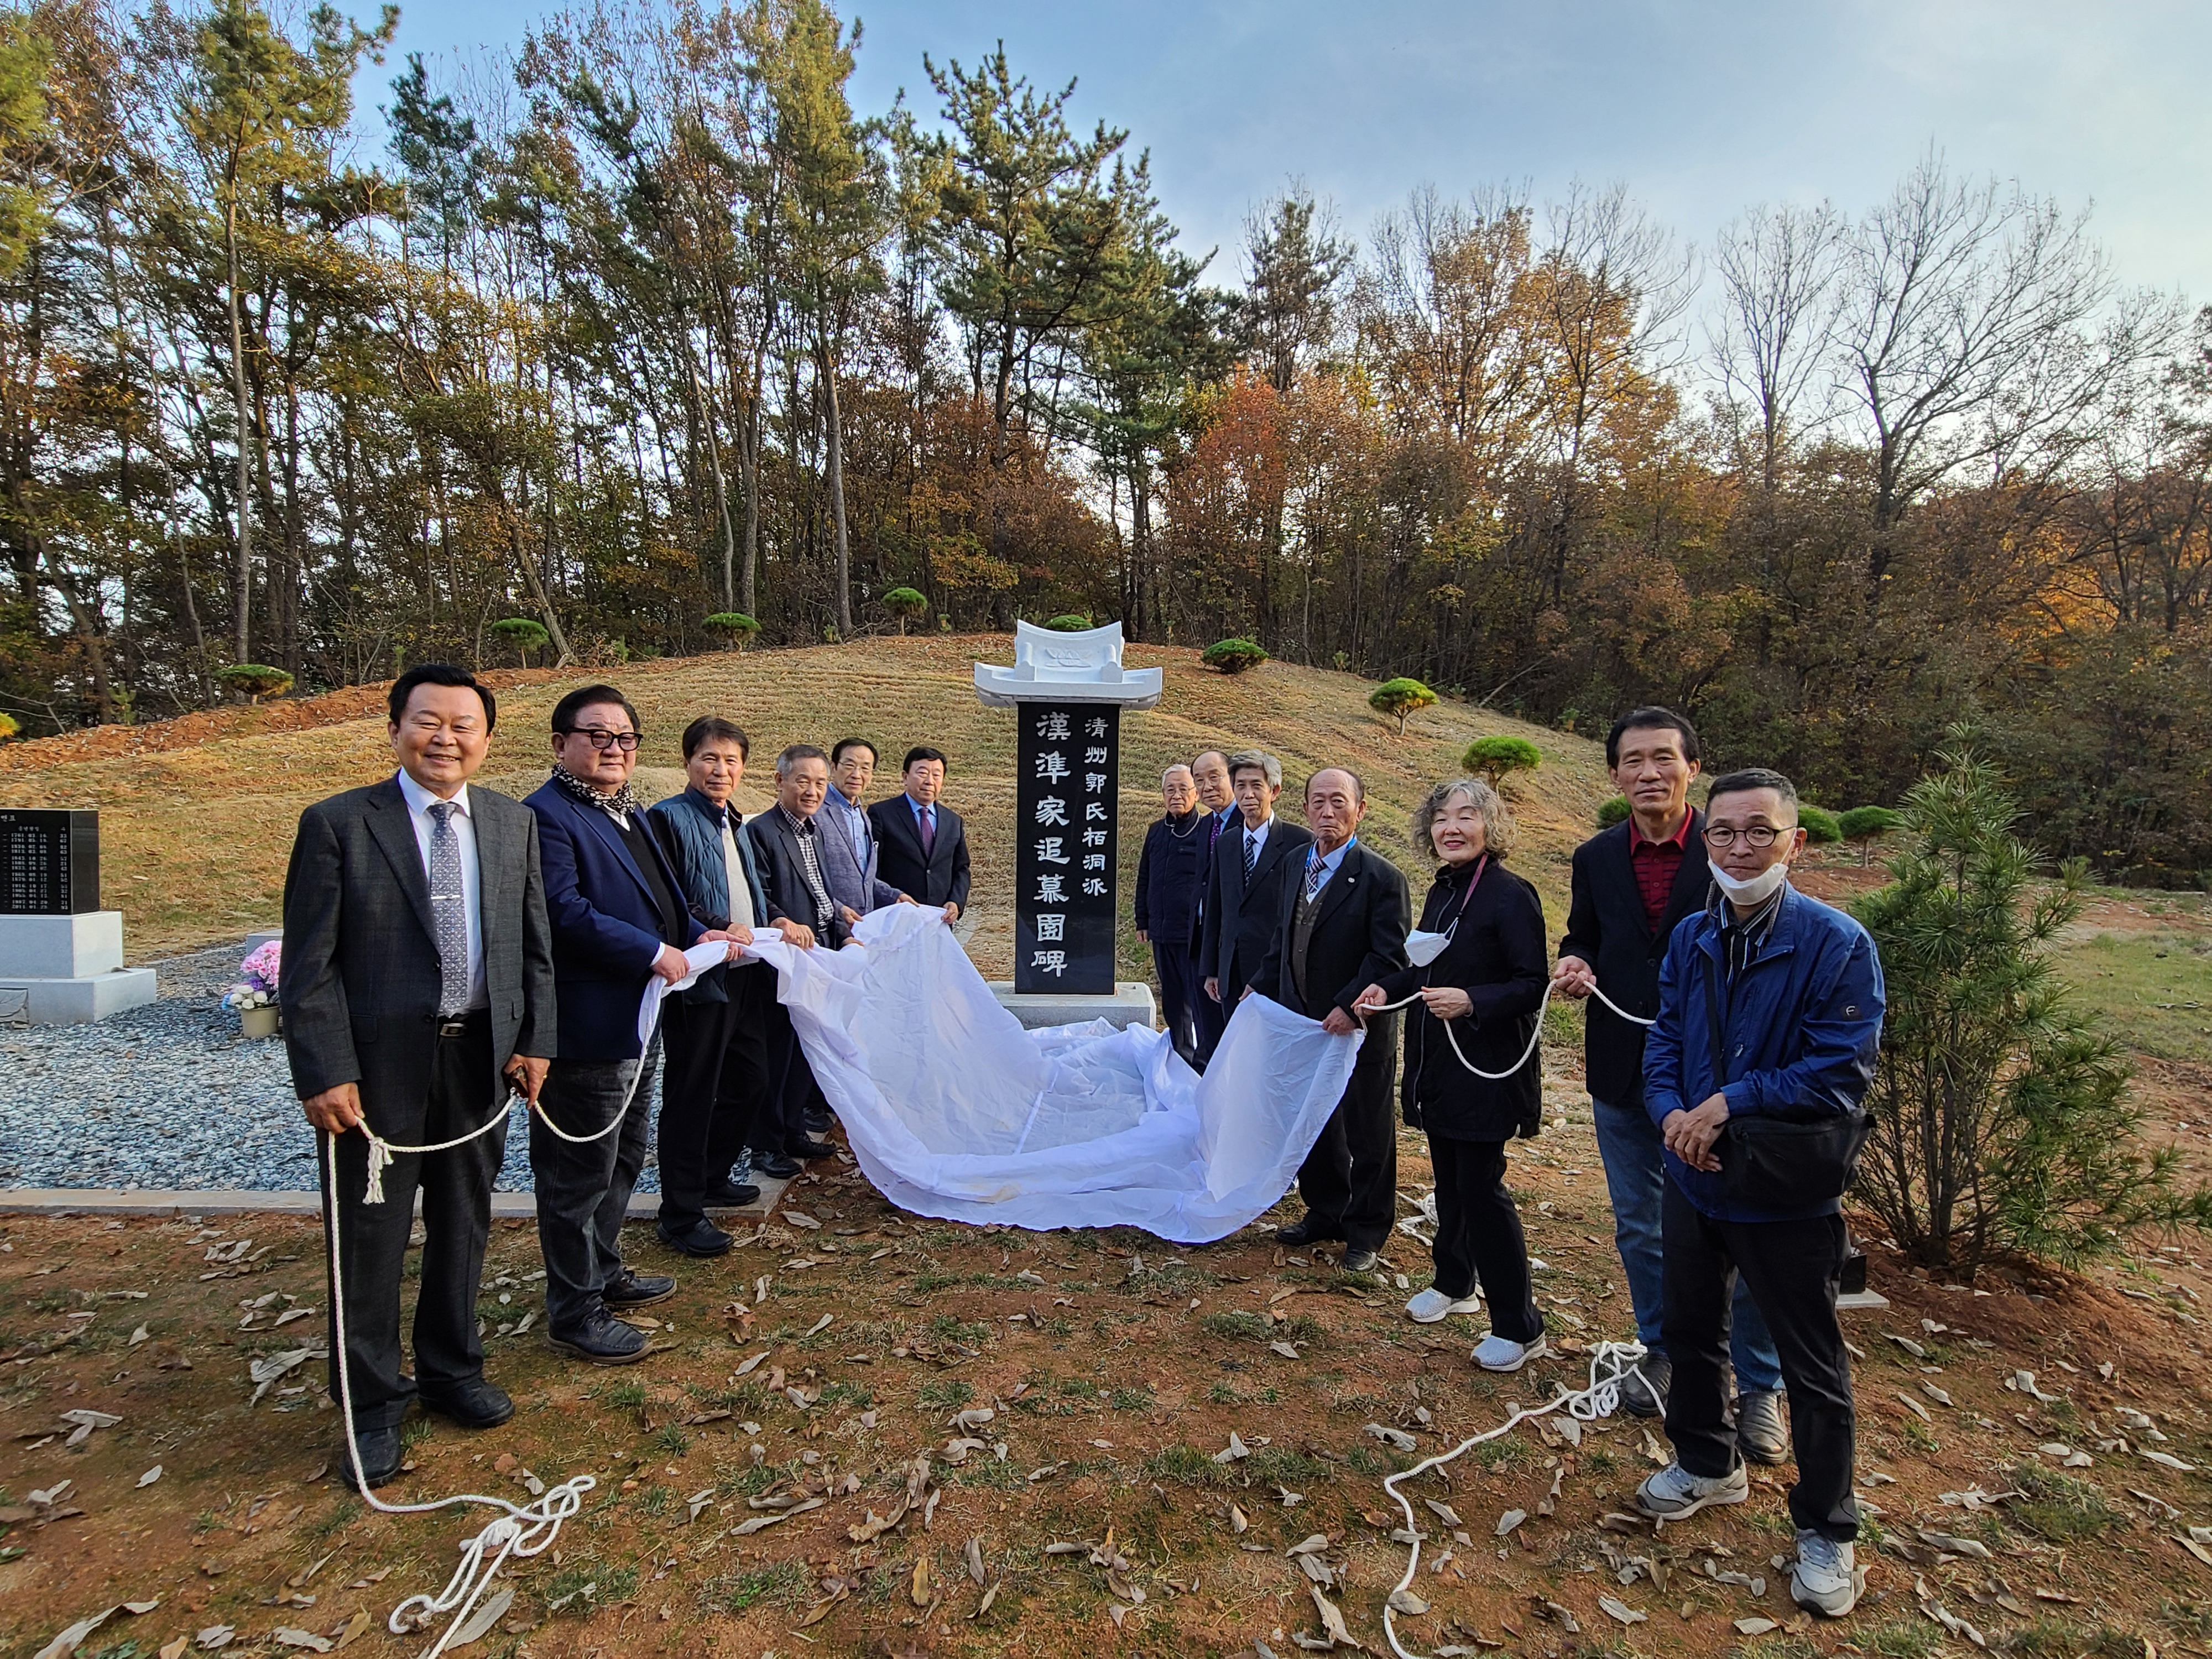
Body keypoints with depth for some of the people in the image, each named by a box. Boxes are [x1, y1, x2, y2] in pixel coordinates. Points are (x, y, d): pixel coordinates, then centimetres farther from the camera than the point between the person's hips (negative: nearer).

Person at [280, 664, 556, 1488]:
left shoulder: (513, 823, 3)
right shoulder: (337, 824, -7)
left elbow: (534, 946, 7)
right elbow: (309, 965, -8)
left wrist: (534, 1041, 1)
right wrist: (325, 1073, -13)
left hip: (482, 1057, 4)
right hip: (377, 1066, -3)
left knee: (464, 1226, 18)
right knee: (370, 1241, 9)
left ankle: (452, 1370, 38)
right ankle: (373, 1405, 29)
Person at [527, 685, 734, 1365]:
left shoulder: (629, 812, 15)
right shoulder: (547, 815, -16)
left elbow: (659, 896, 21)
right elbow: (563, 910, -26)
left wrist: (696, 934, 2)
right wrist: (654, 952, -24)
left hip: (634, 1022, 10)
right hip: (585, 1028, -10)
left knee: (623, 1158, 23)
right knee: (579, 1172, 4)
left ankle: (603, 1271, 40)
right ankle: (575, 1312, 19)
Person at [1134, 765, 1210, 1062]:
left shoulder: (1208, 831, -7)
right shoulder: (1157, 832, 12)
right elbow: (1144, 879, 20)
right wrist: (1142, 921, 17)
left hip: (1195, 933, -7)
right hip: (1162, 931, 7)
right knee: (1172, 1001, 16)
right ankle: (1179, 1057, 28)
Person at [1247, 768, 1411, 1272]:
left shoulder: (1381, 878, -14)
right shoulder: (1297, 867, 7)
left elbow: (1390, 959, -18)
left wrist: (1350, 1007, -24)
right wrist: (1260, 986, 9)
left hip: (1359, 1031, -6)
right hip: (1303, 1024, 6)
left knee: (1367, 1135, 10)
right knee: (1315, 1127, 19)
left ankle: (1366, 1231, 26)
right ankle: (1325, 1214, 37)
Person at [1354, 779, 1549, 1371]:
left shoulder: (1510, 895, -16)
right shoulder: (1443, 891, 9)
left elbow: (1533, 985, -18)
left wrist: (1471, 1002, -31)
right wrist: (1386, 989, 3)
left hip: (1485, 1070, -8)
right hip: (1438, 1067, 8)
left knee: (1482, 1188, -2)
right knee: (1449, 1181, 19)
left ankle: (1519, 1327, 13)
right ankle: (1453, 1283, 38)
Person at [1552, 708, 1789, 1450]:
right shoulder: (1596, 858, 2)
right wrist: (1575, 965, -10)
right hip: (1623, 1075, 4)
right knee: (1639, 1227, 18)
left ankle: (1759, 1387, 28)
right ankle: (1664, 1353, 39)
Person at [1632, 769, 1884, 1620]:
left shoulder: (1837, 944, -18)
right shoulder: (1691, 938, -1)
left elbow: (1842, 1073, -21)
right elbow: (1664, 1041, 2)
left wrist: (1729, 1104, -23)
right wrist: (1674, 1112, -16)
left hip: (1788, 1195, -5)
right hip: (1694, 1178, 5)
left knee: (1812, 1366, 11)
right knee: (1690, 1329, 22)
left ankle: (1826, 1533, 33)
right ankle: (1708, 1463, 47)